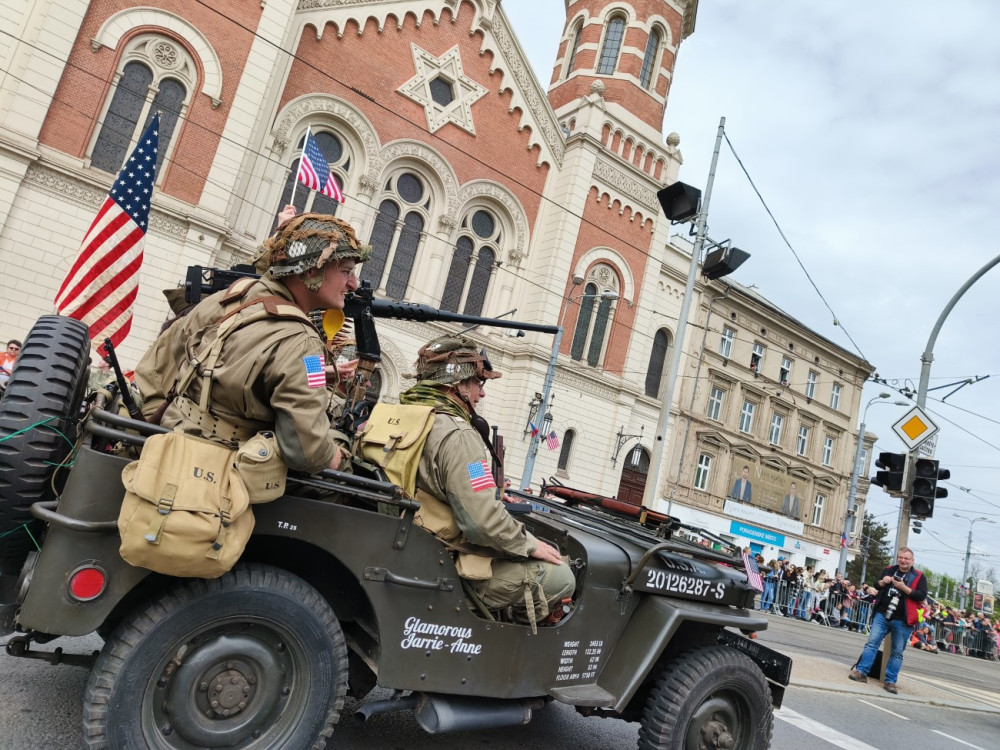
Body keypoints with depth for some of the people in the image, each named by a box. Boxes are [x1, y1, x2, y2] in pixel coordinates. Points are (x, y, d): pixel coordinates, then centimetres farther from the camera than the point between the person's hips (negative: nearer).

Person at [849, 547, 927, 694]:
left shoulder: (919, 577, 0)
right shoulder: (889, 570, 10)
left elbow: (922, 595, -10)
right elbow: (876, 586, 15)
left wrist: (904, 588, -21)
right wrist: (882, 582, -6)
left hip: (902, 621, -2)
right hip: (882, 615, 2)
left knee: (897, 652, 5)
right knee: (872, 642, -3)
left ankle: (890, 681, 11)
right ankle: (861, 672, -2)